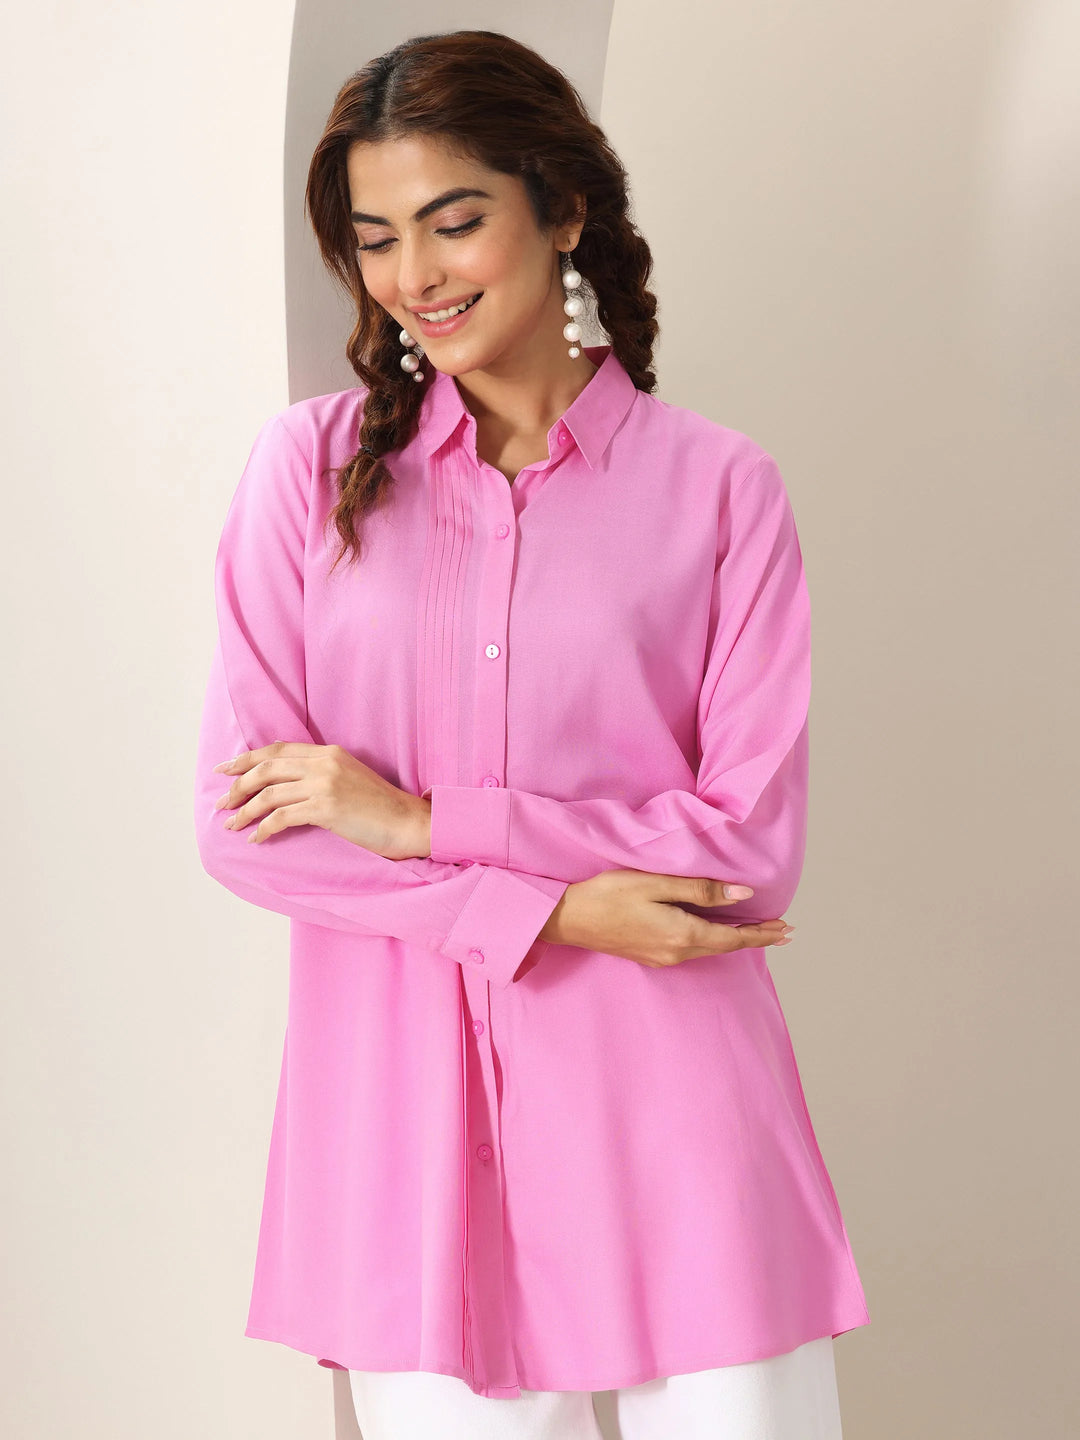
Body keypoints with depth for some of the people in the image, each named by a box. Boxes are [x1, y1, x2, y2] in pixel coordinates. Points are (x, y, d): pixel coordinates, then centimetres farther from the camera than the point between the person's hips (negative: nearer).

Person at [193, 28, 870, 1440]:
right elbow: (242, 822, -1)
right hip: (408, 1111, 1)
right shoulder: (311, 465, 4)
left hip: (670, 1109, 0)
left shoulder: (720, 488, 1)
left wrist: (423, 819, -11)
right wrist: (552, 909, -11)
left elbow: (754, 846, -5)